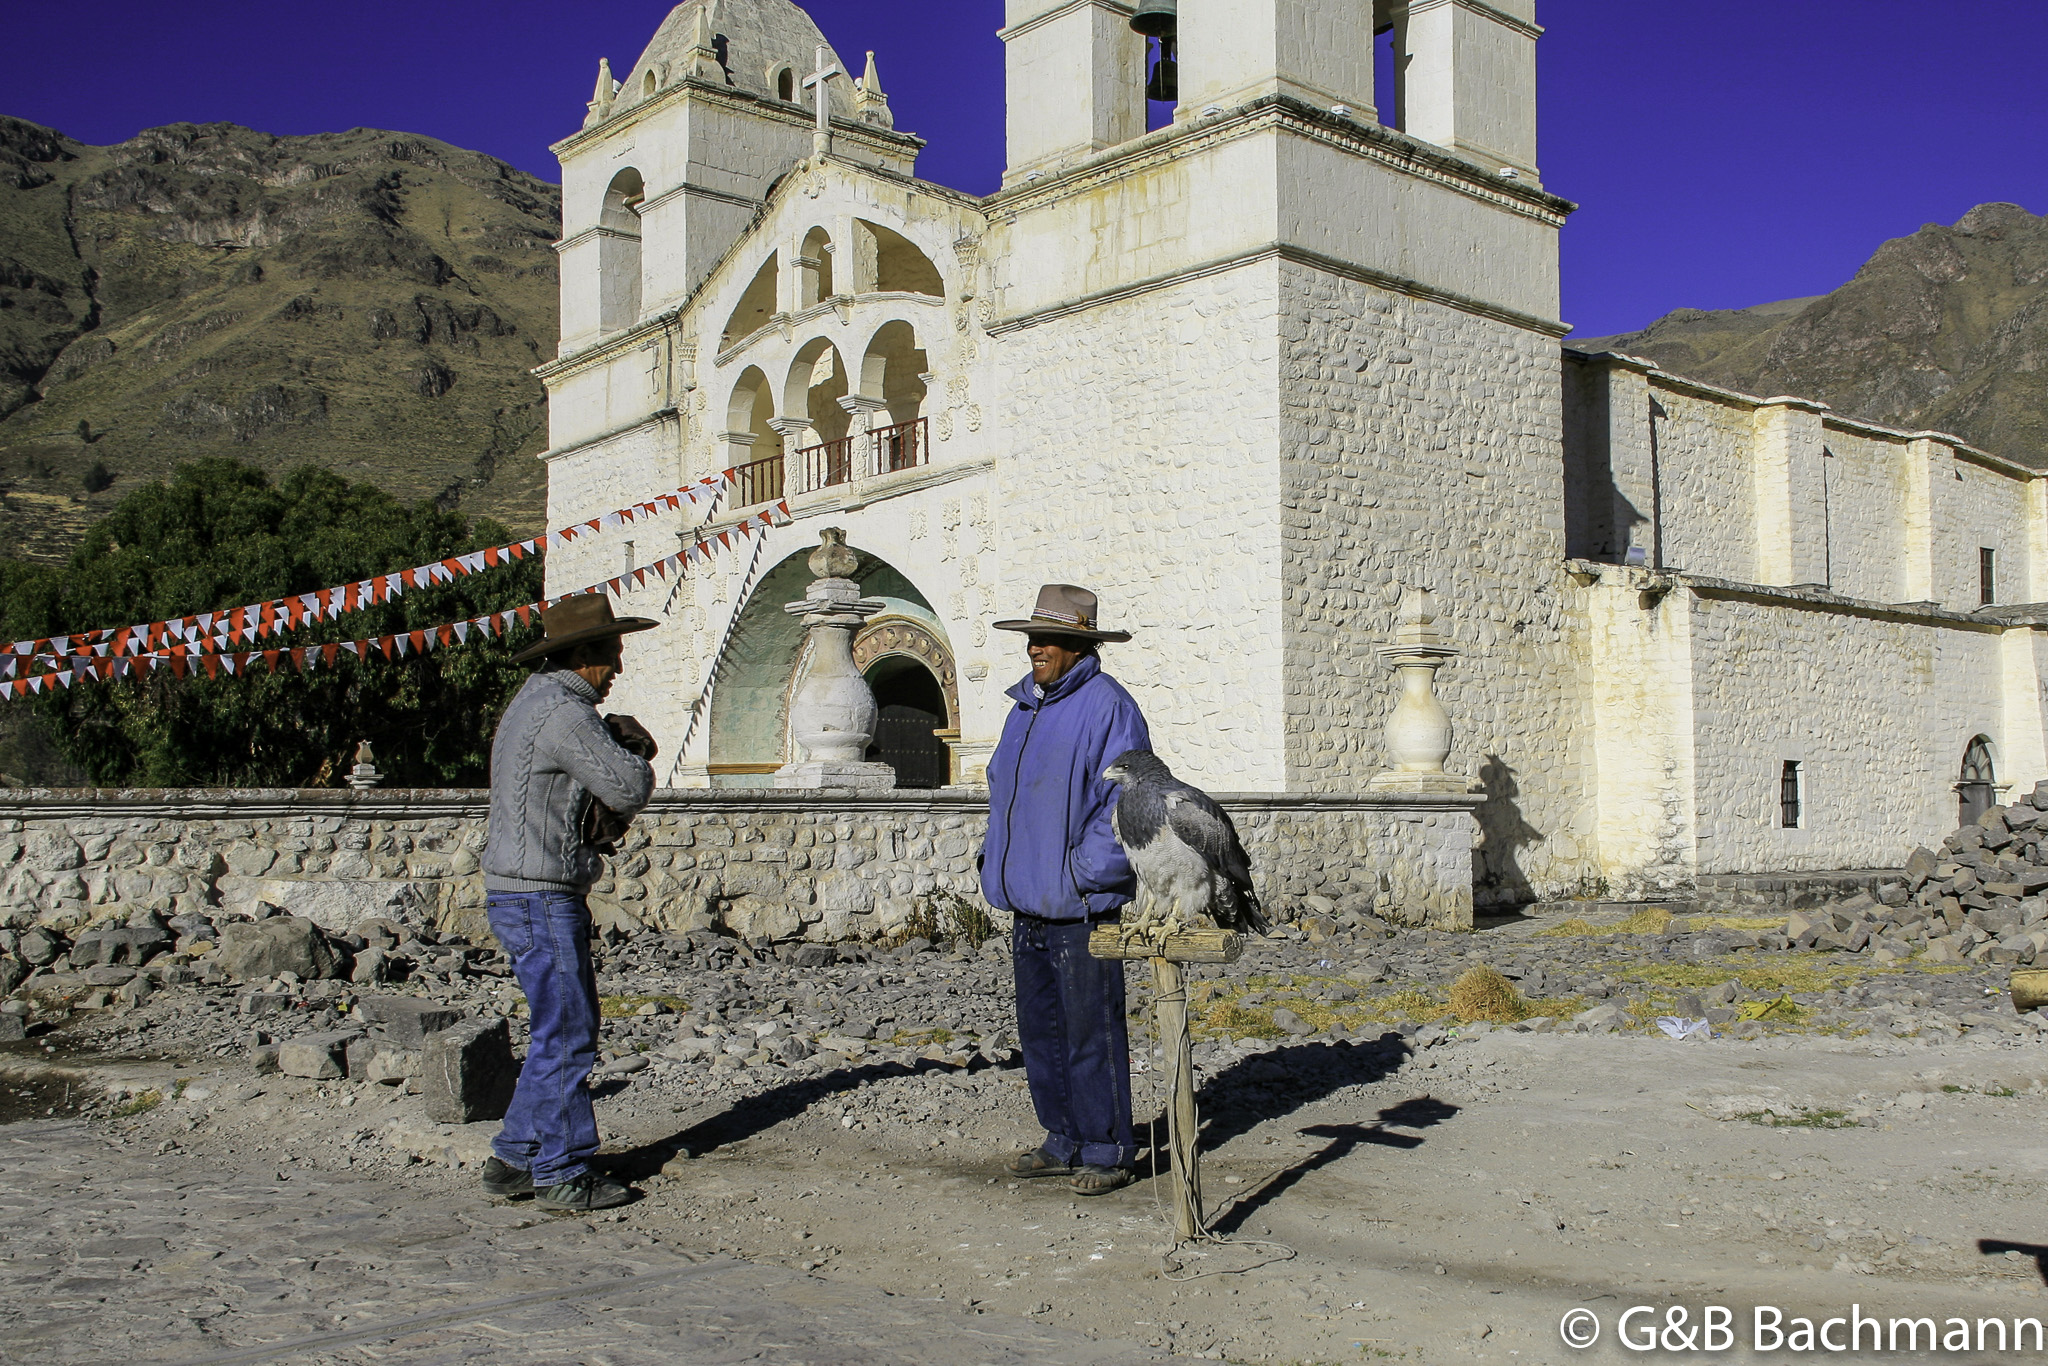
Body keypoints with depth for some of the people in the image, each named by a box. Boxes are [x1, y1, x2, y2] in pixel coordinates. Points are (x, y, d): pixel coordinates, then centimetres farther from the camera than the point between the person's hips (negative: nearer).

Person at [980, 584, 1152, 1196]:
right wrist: (998, 865, 14)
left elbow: (1124, 802, -16)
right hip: (1029, 904, 9)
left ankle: (1107, 1151, 11)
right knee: (1040, 1030, 15)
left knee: (1091, 1033, -2)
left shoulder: (1106, 706, -11)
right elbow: (1003, 791, 24)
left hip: (1081, 908, -9)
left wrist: (1085, 875, -17)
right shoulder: (1025, 708, 16)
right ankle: (1065, 1143, 27)